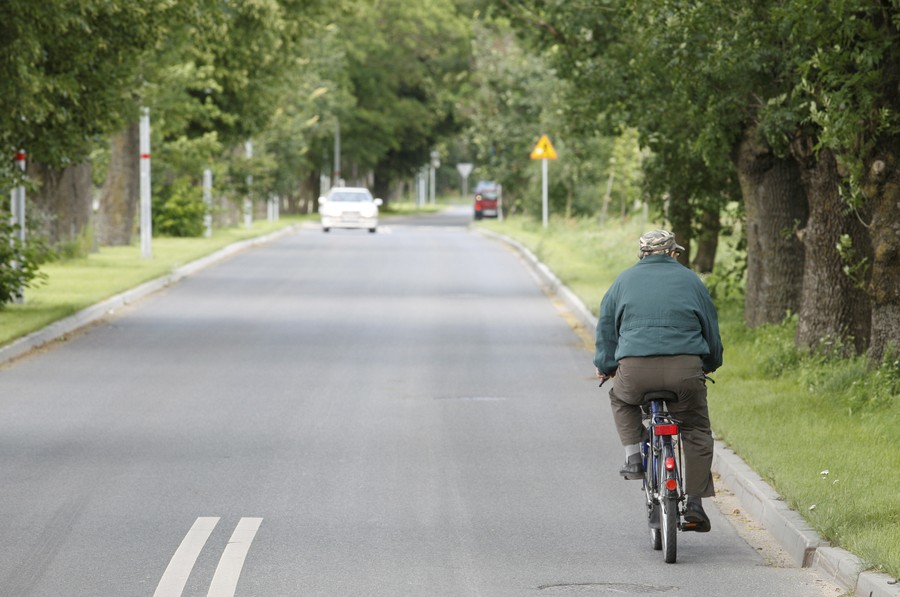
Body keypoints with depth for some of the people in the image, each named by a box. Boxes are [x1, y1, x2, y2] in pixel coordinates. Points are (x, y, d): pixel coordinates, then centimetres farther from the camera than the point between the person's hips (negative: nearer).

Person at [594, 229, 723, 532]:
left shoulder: (625, 280, 16)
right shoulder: (690, 280, 16)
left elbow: (606, 327, 21)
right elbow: (711, 329, 23)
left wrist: (604, 366, 35)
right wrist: (709, 365, 40)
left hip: (634, 371, 0)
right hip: (685, 370, 0)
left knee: (620, 399, 33)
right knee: (696, 432, 15)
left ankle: (634, 456, 15)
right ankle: (695, 503, 8)